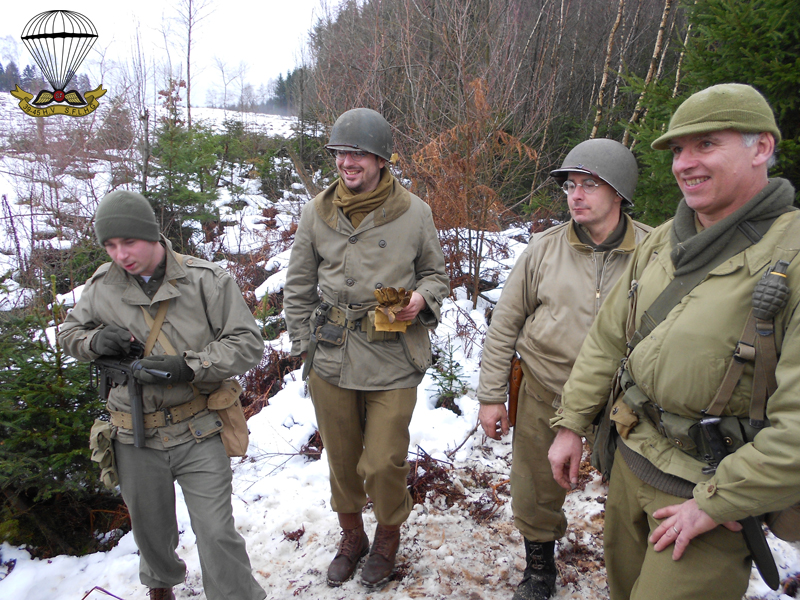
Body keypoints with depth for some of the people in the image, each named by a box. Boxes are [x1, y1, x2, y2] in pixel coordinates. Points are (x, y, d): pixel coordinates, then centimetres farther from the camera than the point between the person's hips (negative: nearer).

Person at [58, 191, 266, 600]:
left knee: (217, 534, -5)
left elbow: (247, 343, -11)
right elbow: (69, 332, 17)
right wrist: (95, 341, -7)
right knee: (150, 529, 24)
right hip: (136, 440, 4)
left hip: (198, 433, -4)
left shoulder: (206, 280, -12)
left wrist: (189, 366, -24)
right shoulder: (102, 287, 0)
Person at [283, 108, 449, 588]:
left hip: (393, 360, -2)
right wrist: (302, 342, 9)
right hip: (330, 359, 3)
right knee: (341, 458, 17)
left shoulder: (414, 212, -3)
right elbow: (299, 285, 12)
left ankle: (388, 538, 34)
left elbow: (436, 272, 10)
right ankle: (351, 536, 44)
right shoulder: (317, 212, 3)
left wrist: (422, 299, -11)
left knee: (382, 464, 1)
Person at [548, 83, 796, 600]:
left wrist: (715, 504, -19)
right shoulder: (662, 242, 3)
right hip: (632, 459, 7)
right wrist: (572, 423, 9)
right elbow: (607, 339, 9)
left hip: (719, 485, -6)